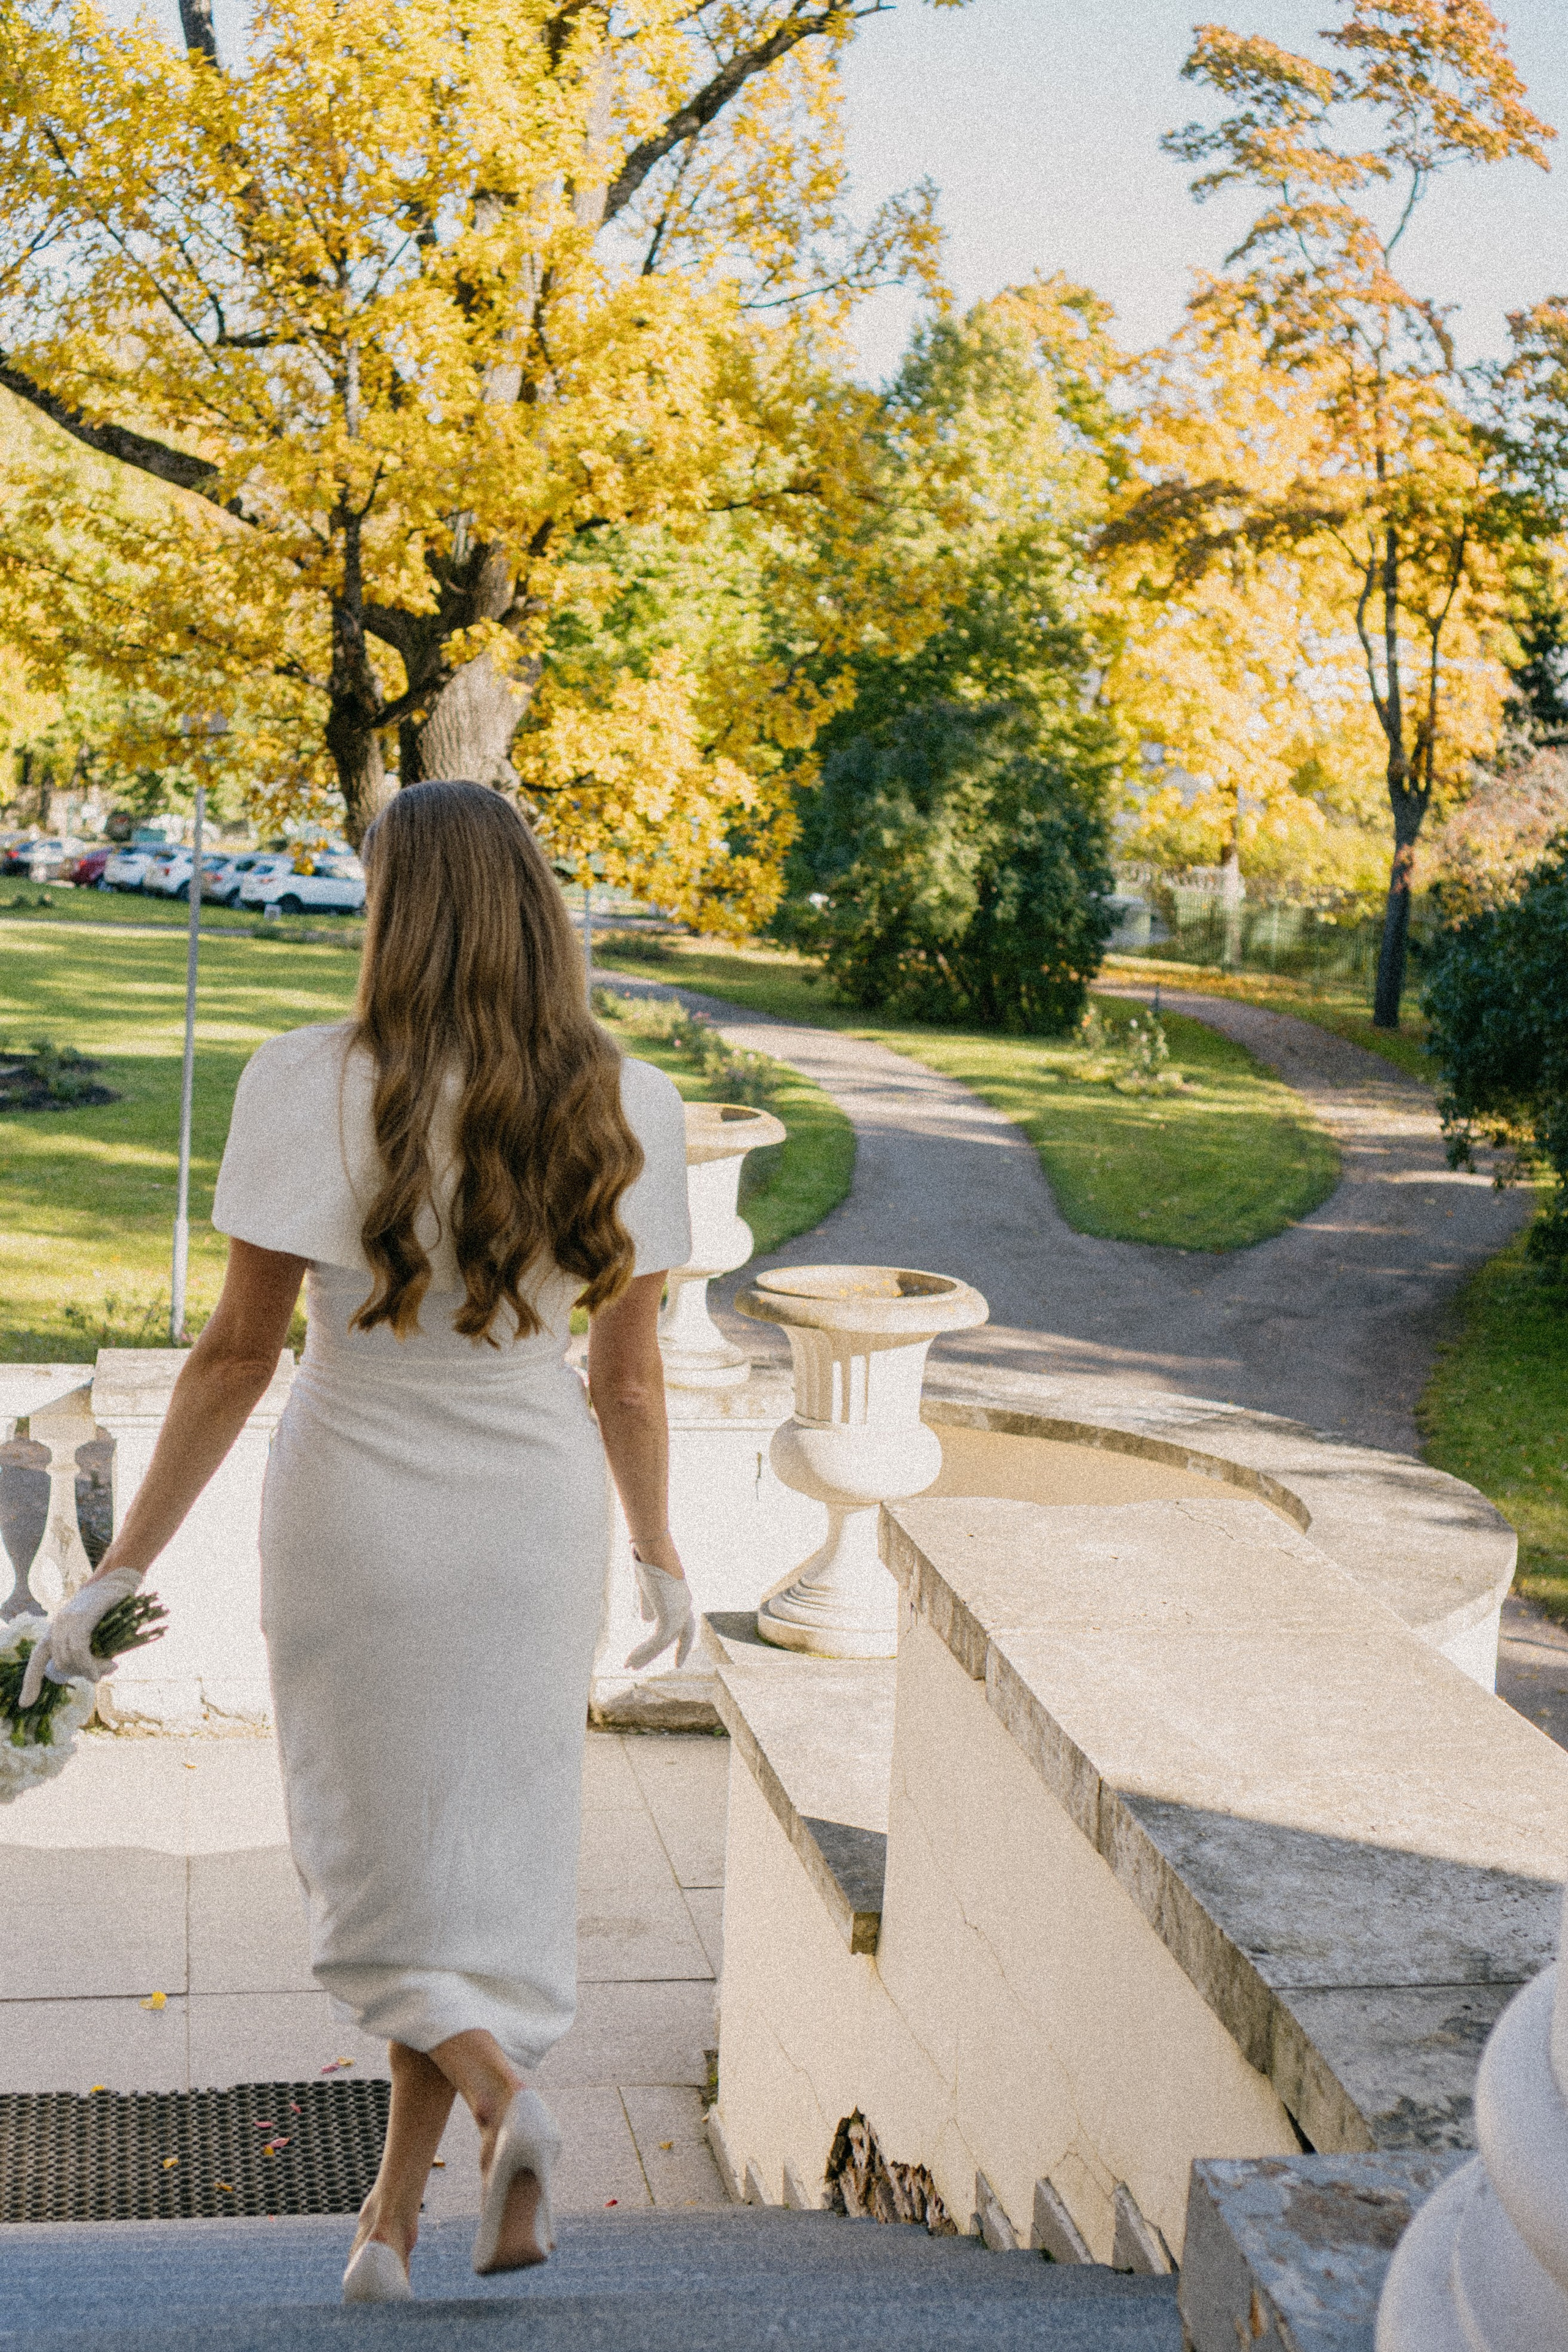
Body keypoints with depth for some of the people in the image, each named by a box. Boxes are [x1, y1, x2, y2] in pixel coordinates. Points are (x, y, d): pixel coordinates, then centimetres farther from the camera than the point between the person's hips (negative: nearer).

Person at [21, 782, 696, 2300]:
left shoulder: (313, 1088, -16)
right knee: (481, 1850, 15)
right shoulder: (620, 1108, -7)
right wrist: (658, 1553, 13)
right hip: (534, 1517, 3)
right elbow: (628, 1372, -1)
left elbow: (238, 1354, -15)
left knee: (373, 1852, 15)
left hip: (353, 1510, -2)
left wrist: (124, 1565, -7)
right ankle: (394, 2215, 19)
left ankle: (497, 2088, -8)